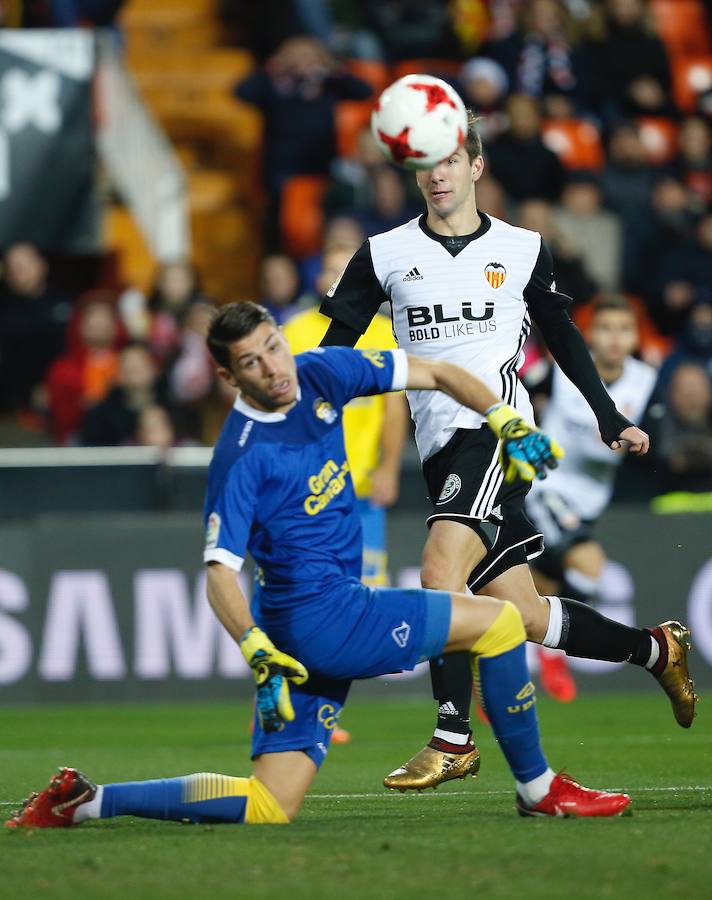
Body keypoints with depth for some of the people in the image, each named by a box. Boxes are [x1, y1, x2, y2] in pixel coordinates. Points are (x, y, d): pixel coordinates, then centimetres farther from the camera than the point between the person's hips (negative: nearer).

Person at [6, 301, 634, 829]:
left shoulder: (322, 375, 4)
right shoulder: (241, 456, -16)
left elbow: (435, 374, 11)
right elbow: (220, 573, -19)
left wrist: (508, 422, 0)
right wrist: (258, 653, -32)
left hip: (329, 618, 8)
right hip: (322, 618, -8)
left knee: (271, 806, 5)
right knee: (498, 621, -3)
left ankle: (85, 801, 5)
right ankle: (538, 788, 13)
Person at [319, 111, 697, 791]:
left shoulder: (522, 250, 7)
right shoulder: (384, 255, 9)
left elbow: (564, 338, 19)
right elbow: (334, 348, 9)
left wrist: (611, 421, 21)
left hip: (498, 430, -3)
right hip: (441, 450, 3)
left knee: (440, 573, -25)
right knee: (524, 616, 4)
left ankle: (452, 736, -20)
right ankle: (655, 650, 27)